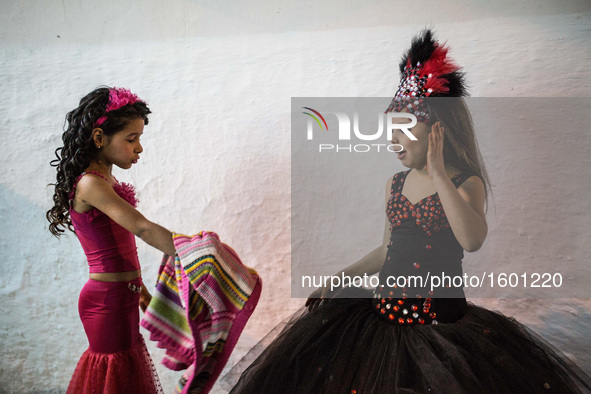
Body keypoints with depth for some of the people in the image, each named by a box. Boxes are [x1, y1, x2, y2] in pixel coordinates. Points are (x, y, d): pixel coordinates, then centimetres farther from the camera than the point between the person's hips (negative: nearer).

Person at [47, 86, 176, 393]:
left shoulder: (105, 181, 9)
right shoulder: (90, 184, -20)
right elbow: (143, 229, -30)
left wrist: (139, 289, 17)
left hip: (119, 296, 9)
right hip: (108, 299, -9)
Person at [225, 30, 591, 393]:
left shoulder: (466, 183, -8)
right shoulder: (396, 183, 8)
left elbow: (472, 240, -28)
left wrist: (438, 174, -24)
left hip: (438, 319, -5)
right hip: (384, 309, 5)